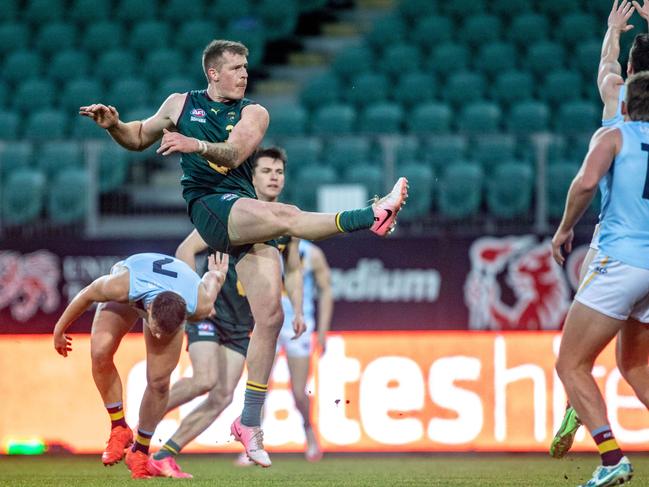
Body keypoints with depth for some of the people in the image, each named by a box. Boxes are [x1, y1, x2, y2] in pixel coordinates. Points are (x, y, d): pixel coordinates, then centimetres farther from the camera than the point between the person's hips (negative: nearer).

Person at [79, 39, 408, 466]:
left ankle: (250, 422, -1)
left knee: (270, 316, -7)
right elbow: (139, 138, 29)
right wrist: (113, 124, 9)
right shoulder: (181, 104, 15)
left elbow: (234, 154, -7)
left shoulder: (253, 112, 12)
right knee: (285, 215, -32)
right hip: (208, 205, -2)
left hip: (247, 215, 2)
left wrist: (197, 145, -25)